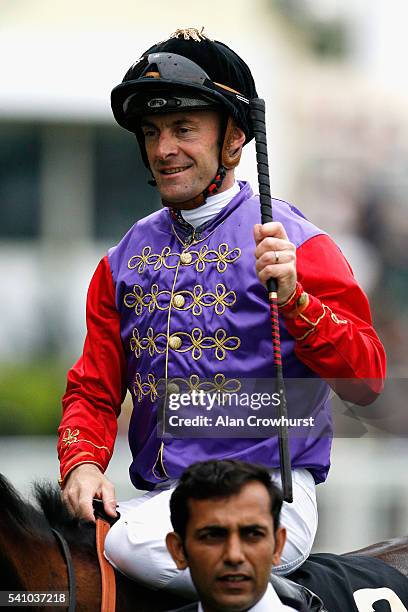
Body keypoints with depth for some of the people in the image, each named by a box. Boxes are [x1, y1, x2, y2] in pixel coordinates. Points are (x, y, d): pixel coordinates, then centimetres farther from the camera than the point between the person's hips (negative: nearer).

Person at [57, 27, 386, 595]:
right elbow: (95, 388, 18)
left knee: (131, 544, -31)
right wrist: (82, 462, -3)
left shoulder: (296, 242, 2)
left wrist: (293, 300, -21)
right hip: (159, 499, 5)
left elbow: (367, 382, -6)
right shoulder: (125, 260, 18)